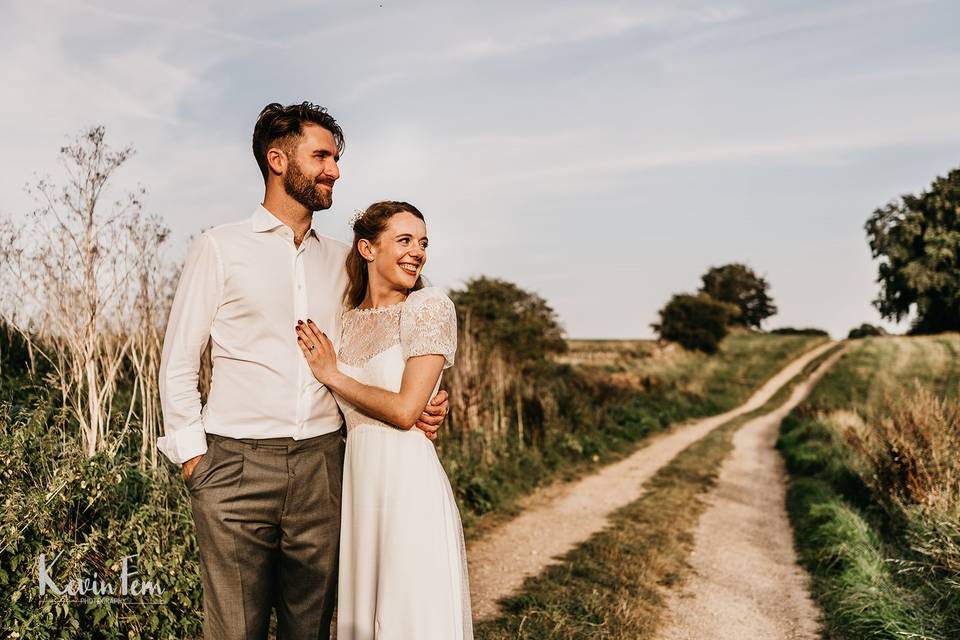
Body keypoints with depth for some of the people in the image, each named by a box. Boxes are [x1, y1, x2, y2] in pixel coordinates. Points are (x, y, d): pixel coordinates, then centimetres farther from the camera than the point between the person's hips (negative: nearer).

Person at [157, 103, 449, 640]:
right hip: (237, 463, -3)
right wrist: (191, 453, -3)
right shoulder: (221, 248, 2)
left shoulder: (340, 259, 14)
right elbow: (179, 361, 3)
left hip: (322, 463, 4)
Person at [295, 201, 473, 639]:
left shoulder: (429, 307, -8)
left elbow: (405, 411, -15)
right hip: (357, 483, 6)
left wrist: (332, 375, -6)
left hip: (410, 483, -6)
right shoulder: (346, 321, 10)